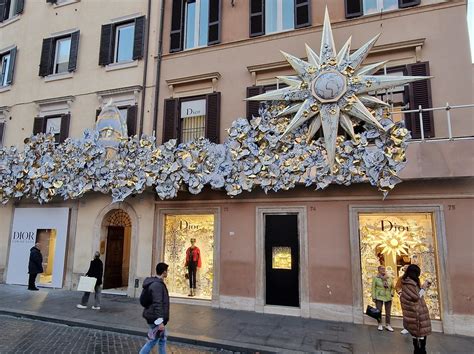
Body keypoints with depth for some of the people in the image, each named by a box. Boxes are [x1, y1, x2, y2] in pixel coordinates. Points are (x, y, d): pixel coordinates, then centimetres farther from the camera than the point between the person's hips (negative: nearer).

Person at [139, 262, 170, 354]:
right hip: (155, 318, -10)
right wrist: (160, 321, -26)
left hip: (154, 317, 10)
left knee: (162, 339, 17)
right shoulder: (157, 285, -22)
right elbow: (157, 304, -26)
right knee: (152, 341, 2)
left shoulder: (157, 283, 10)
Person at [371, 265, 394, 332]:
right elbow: (373, 288, -5)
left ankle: (387, 325, 21)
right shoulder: (375, 278, -4)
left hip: (388, 297, 3)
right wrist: (373, 297, -8)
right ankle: (380, 325, 15)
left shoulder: (388, 278, 7)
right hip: (379, 297, -3)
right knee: (379, 311, 0)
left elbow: (392, 287, 18)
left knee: (388, 312, 8)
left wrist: (391, 293, 2)